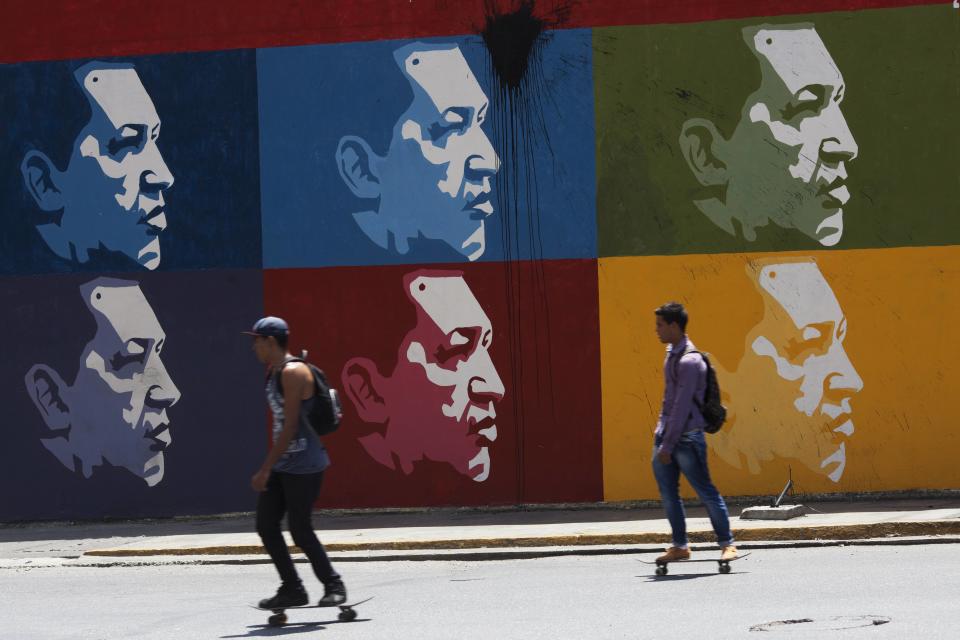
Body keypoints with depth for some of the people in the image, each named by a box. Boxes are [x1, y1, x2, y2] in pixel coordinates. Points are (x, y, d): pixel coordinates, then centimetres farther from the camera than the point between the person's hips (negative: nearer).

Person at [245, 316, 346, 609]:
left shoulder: (293, 373, -16)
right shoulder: (273, 373, 14)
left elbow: (290, 427, -21)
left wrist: (265, 469, -21)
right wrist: (269, 467, 20)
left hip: (303, 466, -9)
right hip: (282, 464, 9)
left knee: (300, 530, -6)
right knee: (266, 525, 5)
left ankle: (333, 586, 6)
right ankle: (291, 589, 12)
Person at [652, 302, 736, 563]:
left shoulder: (689, 361, -19)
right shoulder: (672, 353, 12)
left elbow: (682, 407, -21)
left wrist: (668, 446, -21)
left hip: (686, 437, -9)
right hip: (666, 434, 9)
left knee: (706, 492, -3)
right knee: (668, 493, 9)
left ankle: (727, 544, 2)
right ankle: (680, 546, 16)